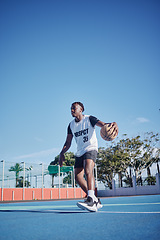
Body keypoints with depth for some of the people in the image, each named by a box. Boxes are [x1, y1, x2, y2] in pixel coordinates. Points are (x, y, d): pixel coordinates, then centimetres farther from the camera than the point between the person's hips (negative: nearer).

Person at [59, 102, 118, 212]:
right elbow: (68, 142, 15)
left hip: (91, 149, -6)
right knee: (78, 177, -4)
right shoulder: (71, 125, 13)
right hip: (79, 152, 7)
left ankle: (91, 201, -38)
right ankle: (96, 200, 8)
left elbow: (103, 124, -16)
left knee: (88, 171, -29)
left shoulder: (89, 119, -3)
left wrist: (113, 125, -39)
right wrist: (62, 153, -2)